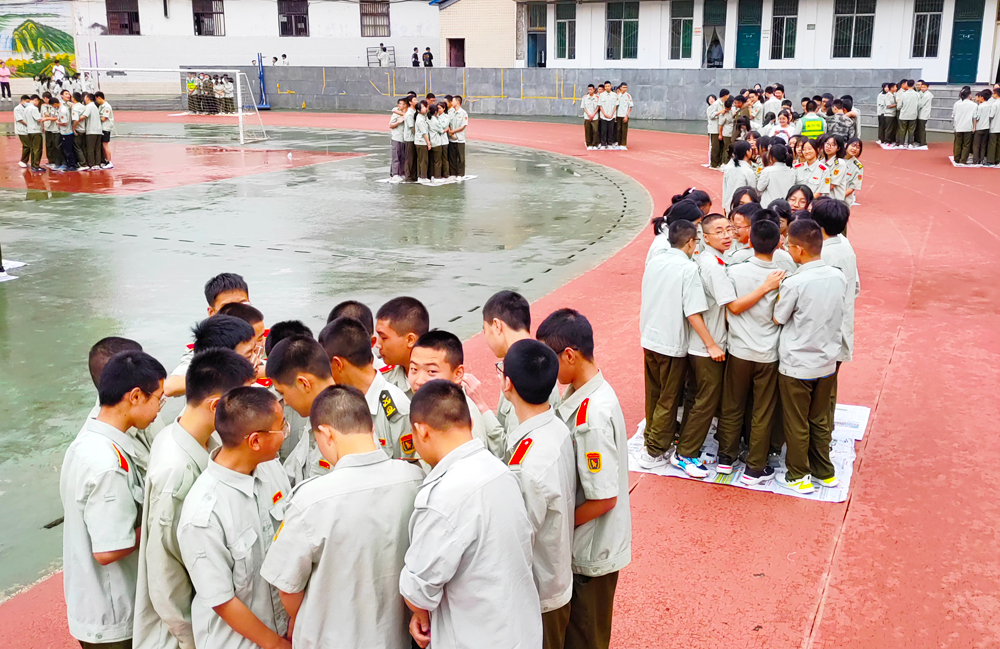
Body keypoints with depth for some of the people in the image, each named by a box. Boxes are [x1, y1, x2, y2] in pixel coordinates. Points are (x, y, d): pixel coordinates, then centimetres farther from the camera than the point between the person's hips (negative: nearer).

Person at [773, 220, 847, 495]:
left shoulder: (794, 283, -22)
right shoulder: (838, 277, -5)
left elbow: (778, 318, -10)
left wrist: (777, 292, 5)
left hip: (797, 366, -5)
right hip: (827, 361, 6)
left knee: (797, 425, 10)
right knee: (821, 421, 21)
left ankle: (798, 476, 22)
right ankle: (824, 471, 32)